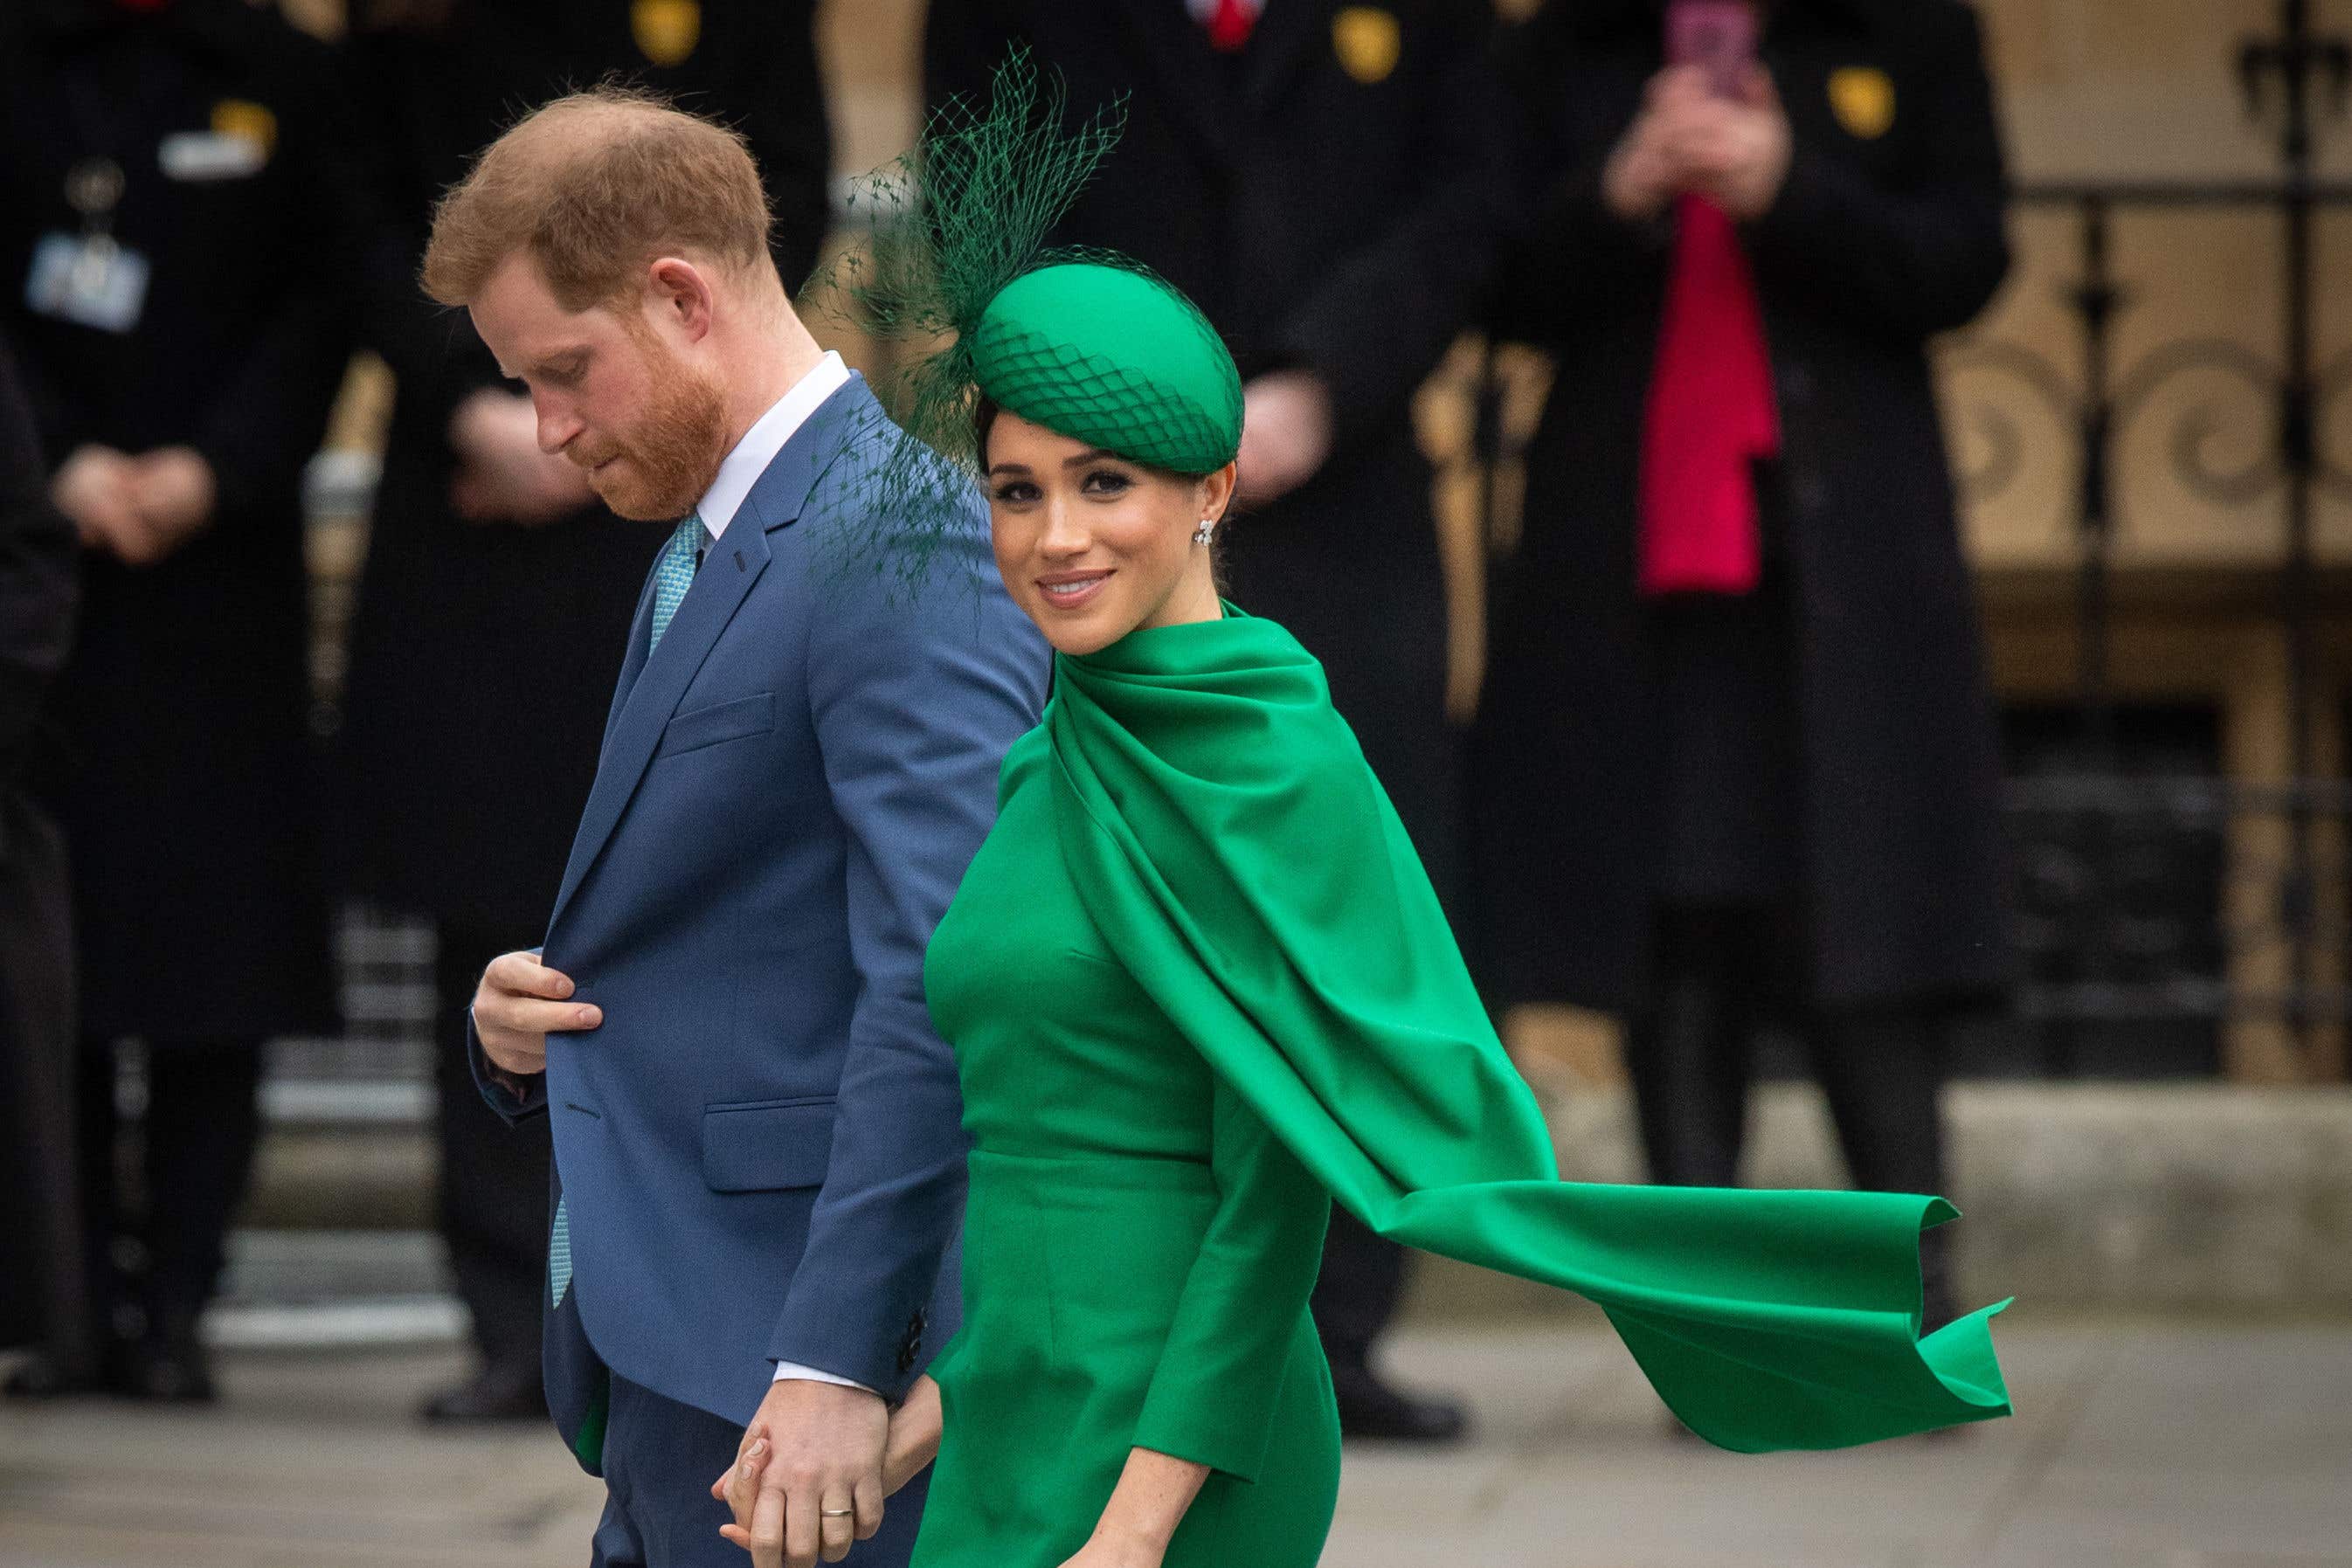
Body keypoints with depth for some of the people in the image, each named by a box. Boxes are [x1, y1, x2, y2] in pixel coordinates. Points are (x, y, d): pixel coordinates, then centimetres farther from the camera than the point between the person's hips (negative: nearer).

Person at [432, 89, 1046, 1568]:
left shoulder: (900, 543, -14)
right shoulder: (700, 556, 18)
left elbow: (939, 978, -22)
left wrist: (838, 1362, -26)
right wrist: (535, 1028, 4)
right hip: (660, 1367, 9)